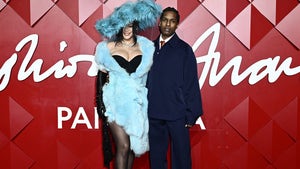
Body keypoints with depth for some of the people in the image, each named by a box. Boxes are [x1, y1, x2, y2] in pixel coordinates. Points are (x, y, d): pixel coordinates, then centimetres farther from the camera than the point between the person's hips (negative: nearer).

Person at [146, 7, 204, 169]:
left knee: (181, 156, 6)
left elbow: (191, 84, -4)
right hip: (153, 113, 3)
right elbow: (144, 79, 8)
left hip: (177, 114, -3)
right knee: (156, 156, 14)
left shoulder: (184, 49, -2)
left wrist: (191, 114, -7)